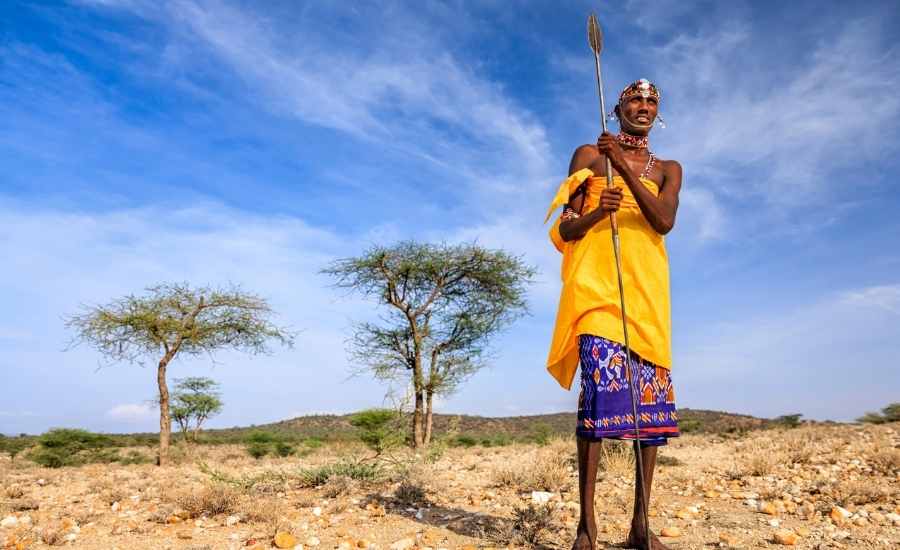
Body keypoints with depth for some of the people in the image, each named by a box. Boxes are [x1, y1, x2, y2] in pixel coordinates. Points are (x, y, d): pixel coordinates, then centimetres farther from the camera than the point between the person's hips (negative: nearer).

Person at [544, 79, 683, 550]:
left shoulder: (667, 169, 20)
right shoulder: (588, 155, 13)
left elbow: (664, 221, -2)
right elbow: (564, 230, 6)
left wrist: (625, 167, -11)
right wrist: (596, 212, -16)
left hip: (646, 286, 4)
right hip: (595, 281, -3)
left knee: (653, 395, -2)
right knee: (601, 383, -19)